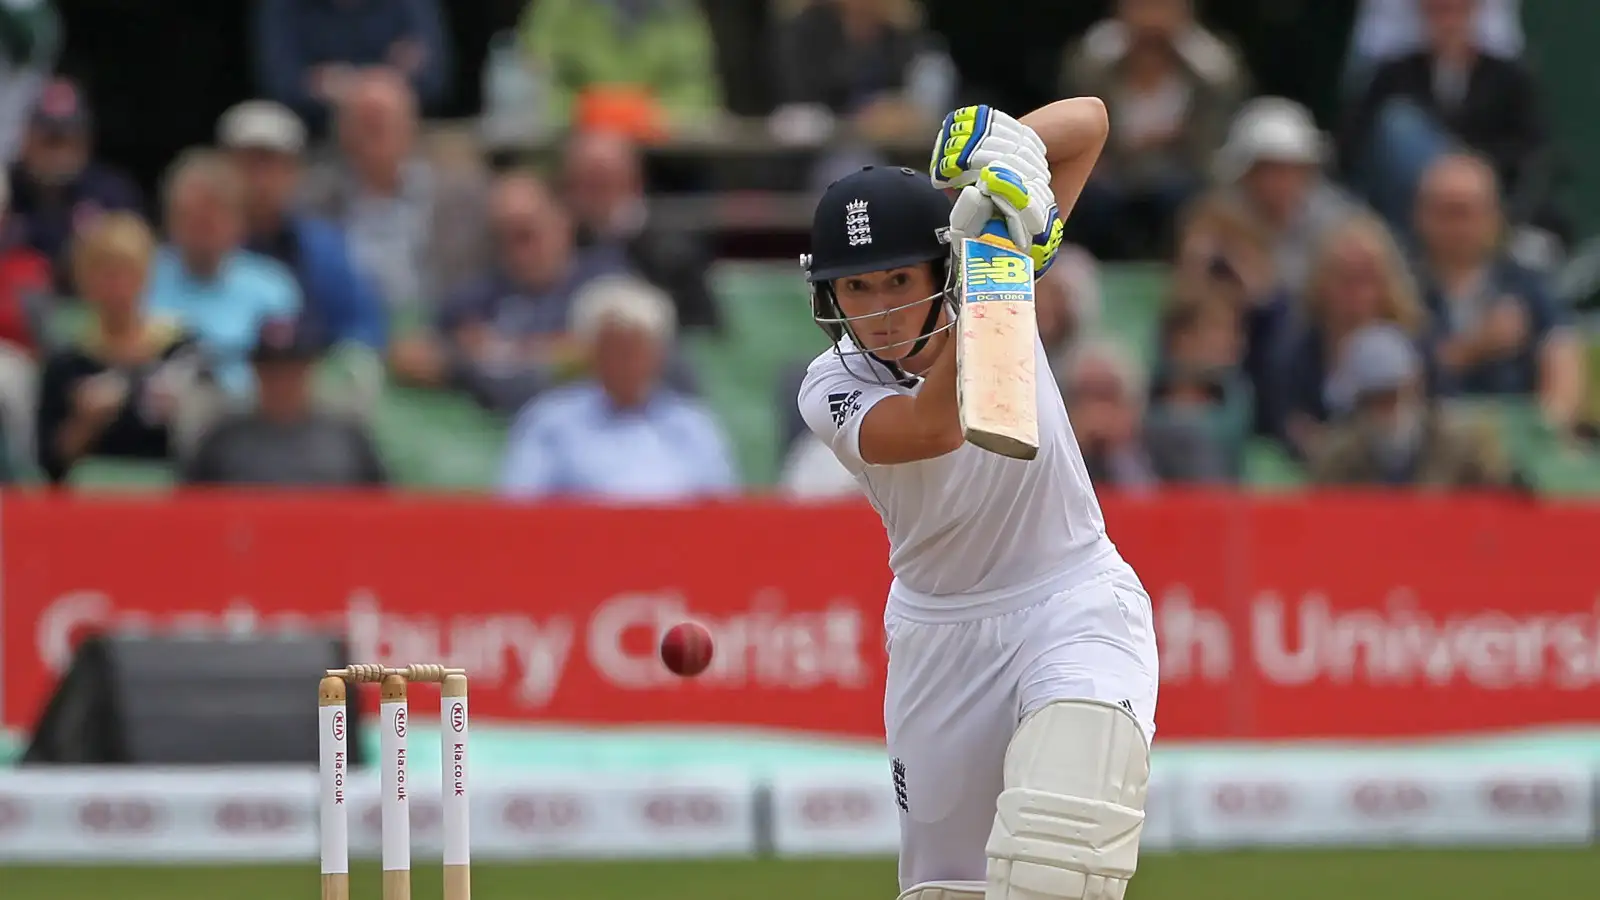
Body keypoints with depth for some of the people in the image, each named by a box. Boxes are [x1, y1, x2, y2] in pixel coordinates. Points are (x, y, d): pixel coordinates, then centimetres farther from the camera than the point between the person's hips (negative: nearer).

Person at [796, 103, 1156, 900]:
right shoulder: (832, 387, -13)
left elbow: (1088, 120, -9)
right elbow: (931, 428, -35)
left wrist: (1008, 145, -30)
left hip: (1076, 606, -2)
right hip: (941, 633, 2)